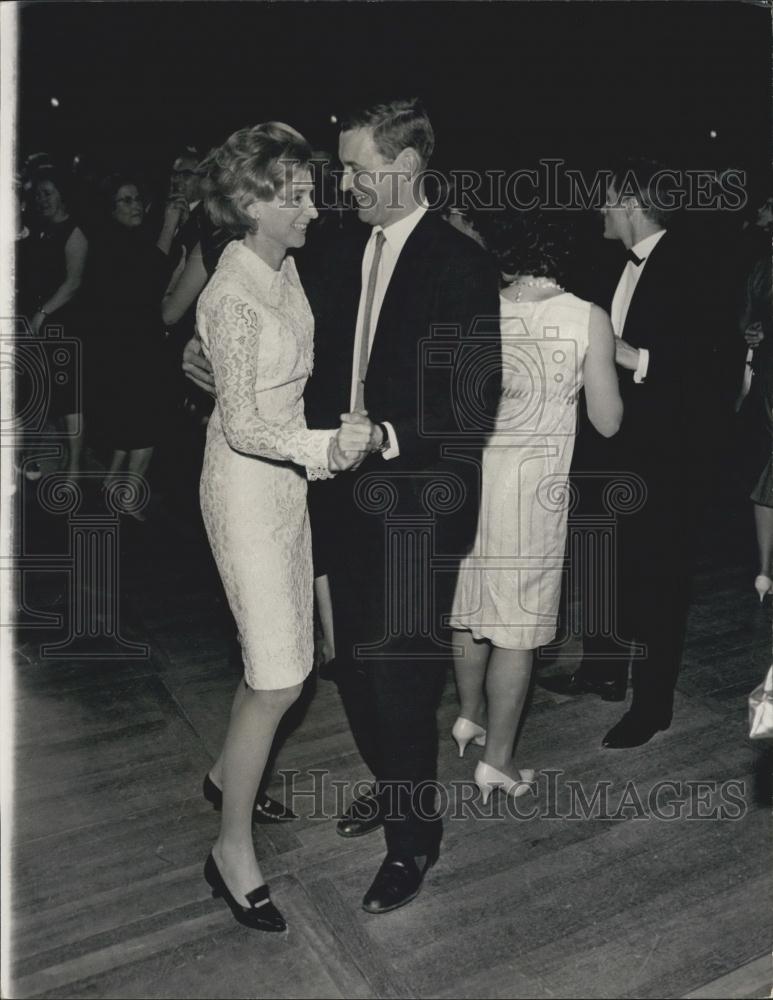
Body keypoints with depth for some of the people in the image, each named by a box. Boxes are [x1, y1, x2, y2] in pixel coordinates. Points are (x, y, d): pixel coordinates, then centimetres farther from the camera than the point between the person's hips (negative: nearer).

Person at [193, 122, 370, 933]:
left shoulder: (284, 269, 5)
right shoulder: (233, 296, -21)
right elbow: (242, 425, -23)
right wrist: (324, 447, -37)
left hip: (286, 478, 9)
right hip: (248, 487, -9)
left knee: (277, 657, 18)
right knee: (278, 679, -4)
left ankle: (228, 773, 42)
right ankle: (233, 850, 14)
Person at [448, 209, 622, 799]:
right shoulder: (589, 320, -8)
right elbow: (608, 423, -4)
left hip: (469, 477, 4)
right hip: (533, 487, -4)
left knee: (471, 605, 21)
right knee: (517, 628, 7)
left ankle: (470, 717, 41)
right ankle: (497, 760, 18)